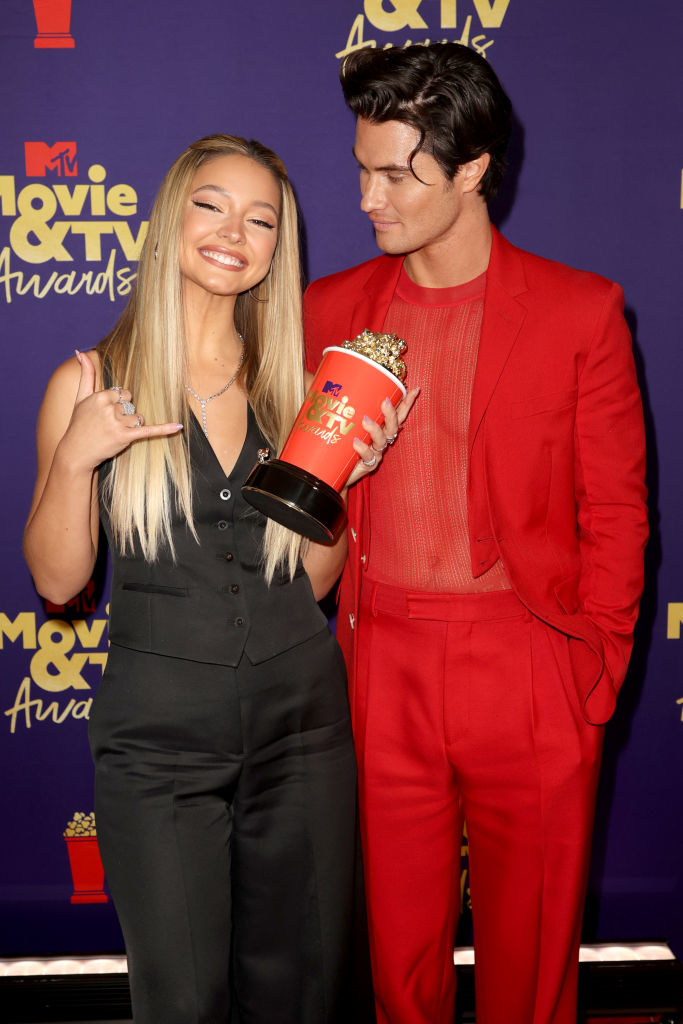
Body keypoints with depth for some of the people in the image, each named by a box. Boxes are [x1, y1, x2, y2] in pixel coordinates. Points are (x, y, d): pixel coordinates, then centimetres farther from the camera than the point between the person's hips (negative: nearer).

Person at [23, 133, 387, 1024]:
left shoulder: (292, 382, 4)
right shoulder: (92, 383, -4)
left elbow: (313, 580, 7)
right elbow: (57, 579, -4)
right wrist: (75, 456, -18)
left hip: (302, 722, 3)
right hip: (158, 733, -2)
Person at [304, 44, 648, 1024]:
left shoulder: (581, 311, -2)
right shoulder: (332, 307, 6)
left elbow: (614, 510, 1)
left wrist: (594, 669, -3)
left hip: (527, 674, -2)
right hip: (381, 673, 3)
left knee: (531, 941, 11)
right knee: (397, 934, 13)